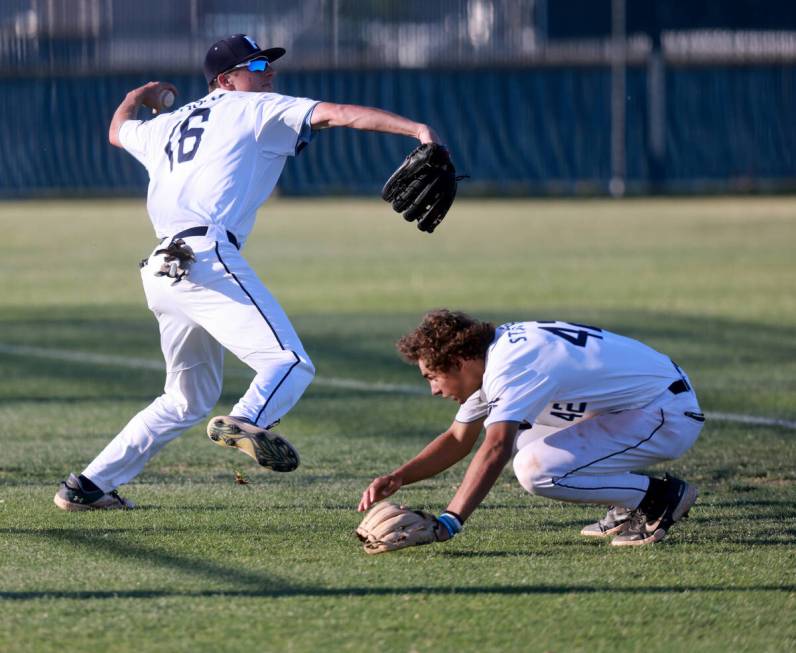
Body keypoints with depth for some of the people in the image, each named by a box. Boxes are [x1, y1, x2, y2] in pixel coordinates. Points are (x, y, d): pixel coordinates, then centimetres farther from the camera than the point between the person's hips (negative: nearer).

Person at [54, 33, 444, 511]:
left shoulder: (168, 125, 27)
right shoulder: (255, 110, 9)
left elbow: (119, 130, 49)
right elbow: (337, 114, -2)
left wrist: (140, 96, 70)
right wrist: (417, 129, -9)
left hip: (161, 272, 8)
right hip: (209, 256, -8)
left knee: (189, 397, 23)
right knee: (292, 363, -19)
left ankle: (91, 486, 21)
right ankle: (246, 422, -49)